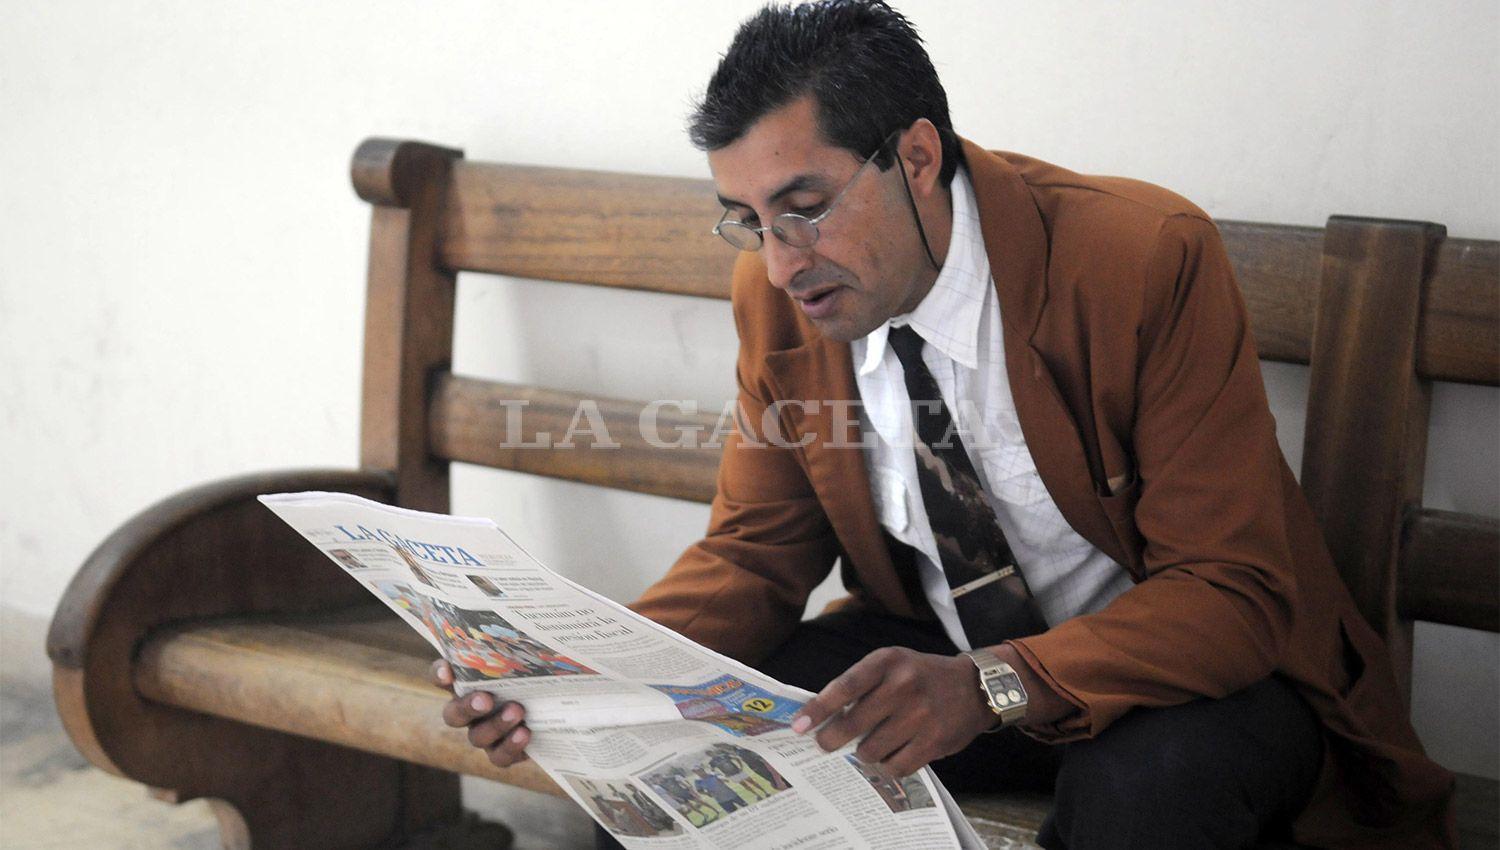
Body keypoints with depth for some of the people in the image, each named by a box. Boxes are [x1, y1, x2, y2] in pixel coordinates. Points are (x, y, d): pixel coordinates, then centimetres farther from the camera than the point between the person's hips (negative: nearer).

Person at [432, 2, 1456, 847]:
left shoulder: (1147, 257, -24)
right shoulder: (778, 291, -8)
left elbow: (1230, 591, -24)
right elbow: (757, 549, 2)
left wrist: (995, 687, -41)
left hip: (1188, 665, -3)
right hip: (937, 658, 4)